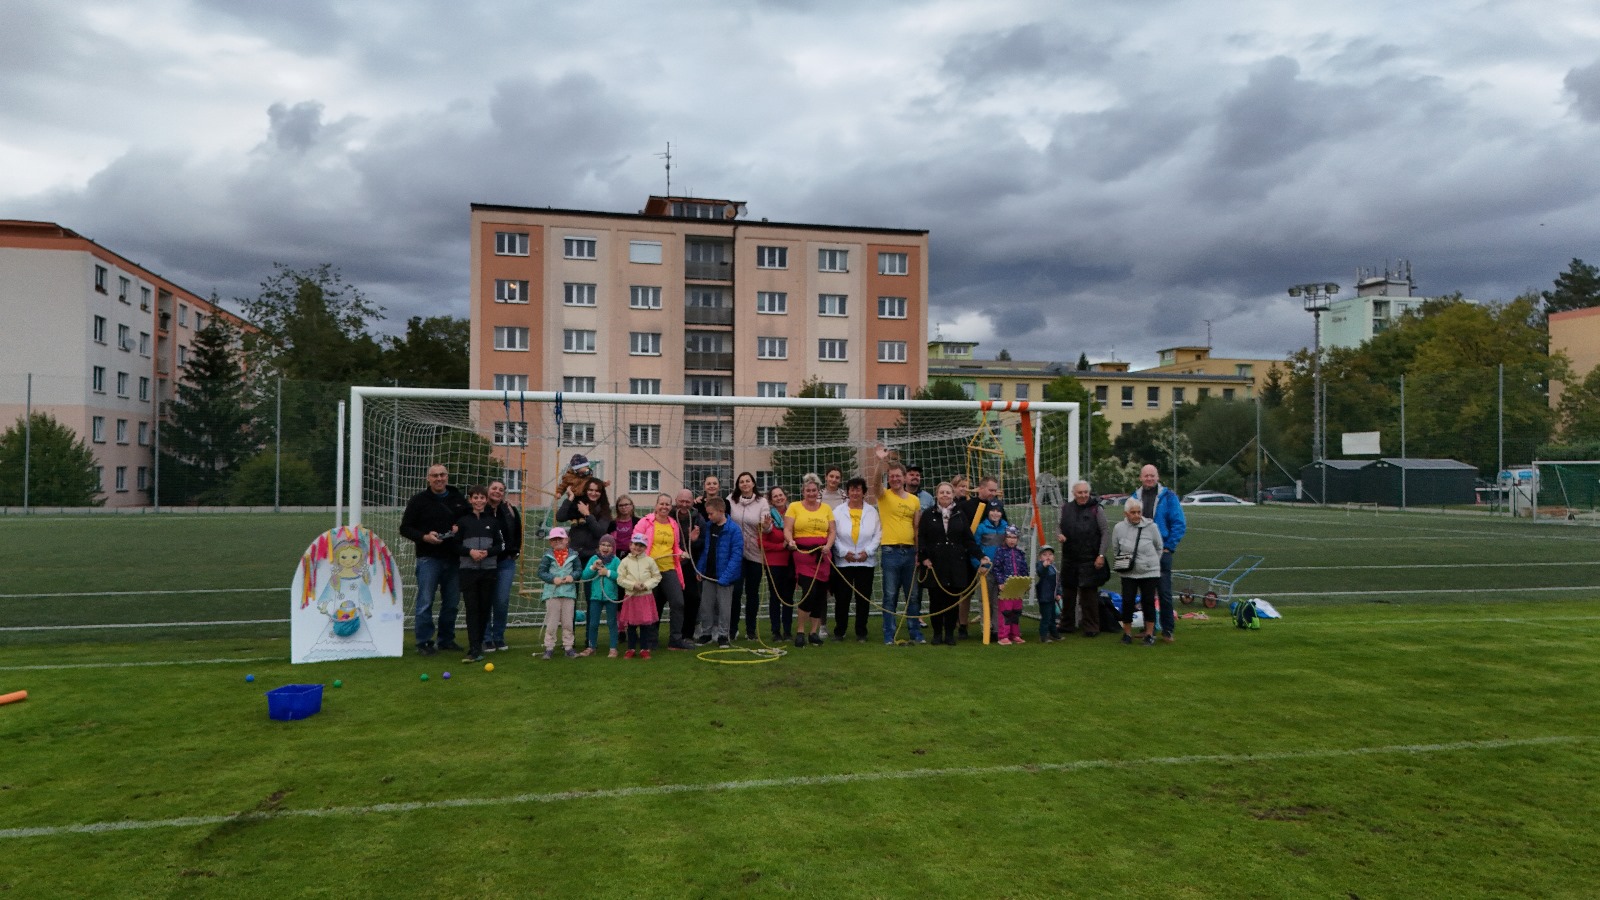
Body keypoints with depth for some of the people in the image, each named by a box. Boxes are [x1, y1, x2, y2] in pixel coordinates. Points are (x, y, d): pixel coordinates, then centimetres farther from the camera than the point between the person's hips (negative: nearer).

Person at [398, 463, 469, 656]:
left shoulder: (458, 499, 11)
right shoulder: (419, 500, 0)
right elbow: (405, 528, 0)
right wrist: (424, 537, -16)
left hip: (453, 558, 4)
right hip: (428, 558, -4)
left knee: (451, 602, 9)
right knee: (425, 602, -6)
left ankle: (446, 639, 21)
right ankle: (424, 643, 2)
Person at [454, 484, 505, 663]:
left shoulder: (493, 521, 8)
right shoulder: (462, 521, 4)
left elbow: (500, 545, 8)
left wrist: (487, 552, -10)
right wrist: (469, 551, -12)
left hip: (489, 570, 2)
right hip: (468, 570, -2)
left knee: (485, 608, 4)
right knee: (472, 609, -6)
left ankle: (478, 644, 18)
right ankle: (475, 650, -10)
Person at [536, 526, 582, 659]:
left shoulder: (573, 555, 3)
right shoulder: (548, 556, -1)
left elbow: (579, 569, 5)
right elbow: (541, 572, -4)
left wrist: (572, 576, -14)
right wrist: (553, 579, -17)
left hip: (569, 592, 1)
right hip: (552, 593, -1)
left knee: (567, 622, 8)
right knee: (551, 622, 3)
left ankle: (568, 646, 17)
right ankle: (549, 647, 11)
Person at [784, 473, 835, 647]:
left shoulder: (826, 508, 13)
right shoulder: (794, 507, 4)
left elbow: (832, 532, 10)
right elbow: (787, 529, -3)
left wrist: (828, 546, -9)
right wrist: (790, 541, -24)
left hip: (822, 555, 4)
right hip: (802, 554, -4)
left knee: (820, 594, 5)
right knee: (809, 592, -14)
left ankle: (814, 632, 16)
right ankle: (800, 631, 0)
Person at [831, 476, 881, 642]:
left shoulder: (872, 511, 6)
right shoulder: (838, 511, 2)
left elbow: (878, 534, 2)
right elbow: (833, 535, -3)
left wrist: (868, 551, -9)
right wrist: (843, 552, -11)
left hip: (866, 561, 1)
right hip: (843, 561, -1)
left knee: (863, 598, 5)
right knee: (842, 598, 2)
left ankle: (861, 632, 14)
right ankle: (839, 631, 13)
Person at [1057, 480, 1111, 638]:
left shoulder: (1096, 510, -3)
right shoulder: (1066, 508, 8)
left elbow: (1106, 533, -3)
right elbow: (1059, 526, 16)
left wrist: (1101, 555, -9)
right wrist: (1059, 534, -8)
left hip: (1090, 560, -4)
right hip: (1069, 559, 4)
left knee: (1089, 594, -2)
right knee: (1068, 591, 11)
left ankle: (1091, 627, 8)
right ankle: (1066, 623, 24)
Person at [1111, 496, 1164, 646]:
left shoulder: (1151, 526, -9)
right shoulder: (1119, 528, -5)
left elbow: (1159, 547, 6)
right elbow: (1115, 549, 11)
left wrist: (1153, 563, 10)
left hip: (1149, 572, -1)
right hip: (1128, 573, 1)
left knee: (1148, 602, 3)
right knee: (1127, 602, 0)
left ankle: (1150, 634, 14)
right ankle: (1127, 633, 15)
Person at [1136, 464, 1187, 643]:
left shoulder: (1168, 497, -3)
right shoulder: (1135, 498, 7)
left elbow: (1179, 524, -4)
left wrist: (1169, 547, -8)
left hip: (1162, 552, -4)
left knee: (1164, 592, -4)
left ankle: (1168, 630, 4)